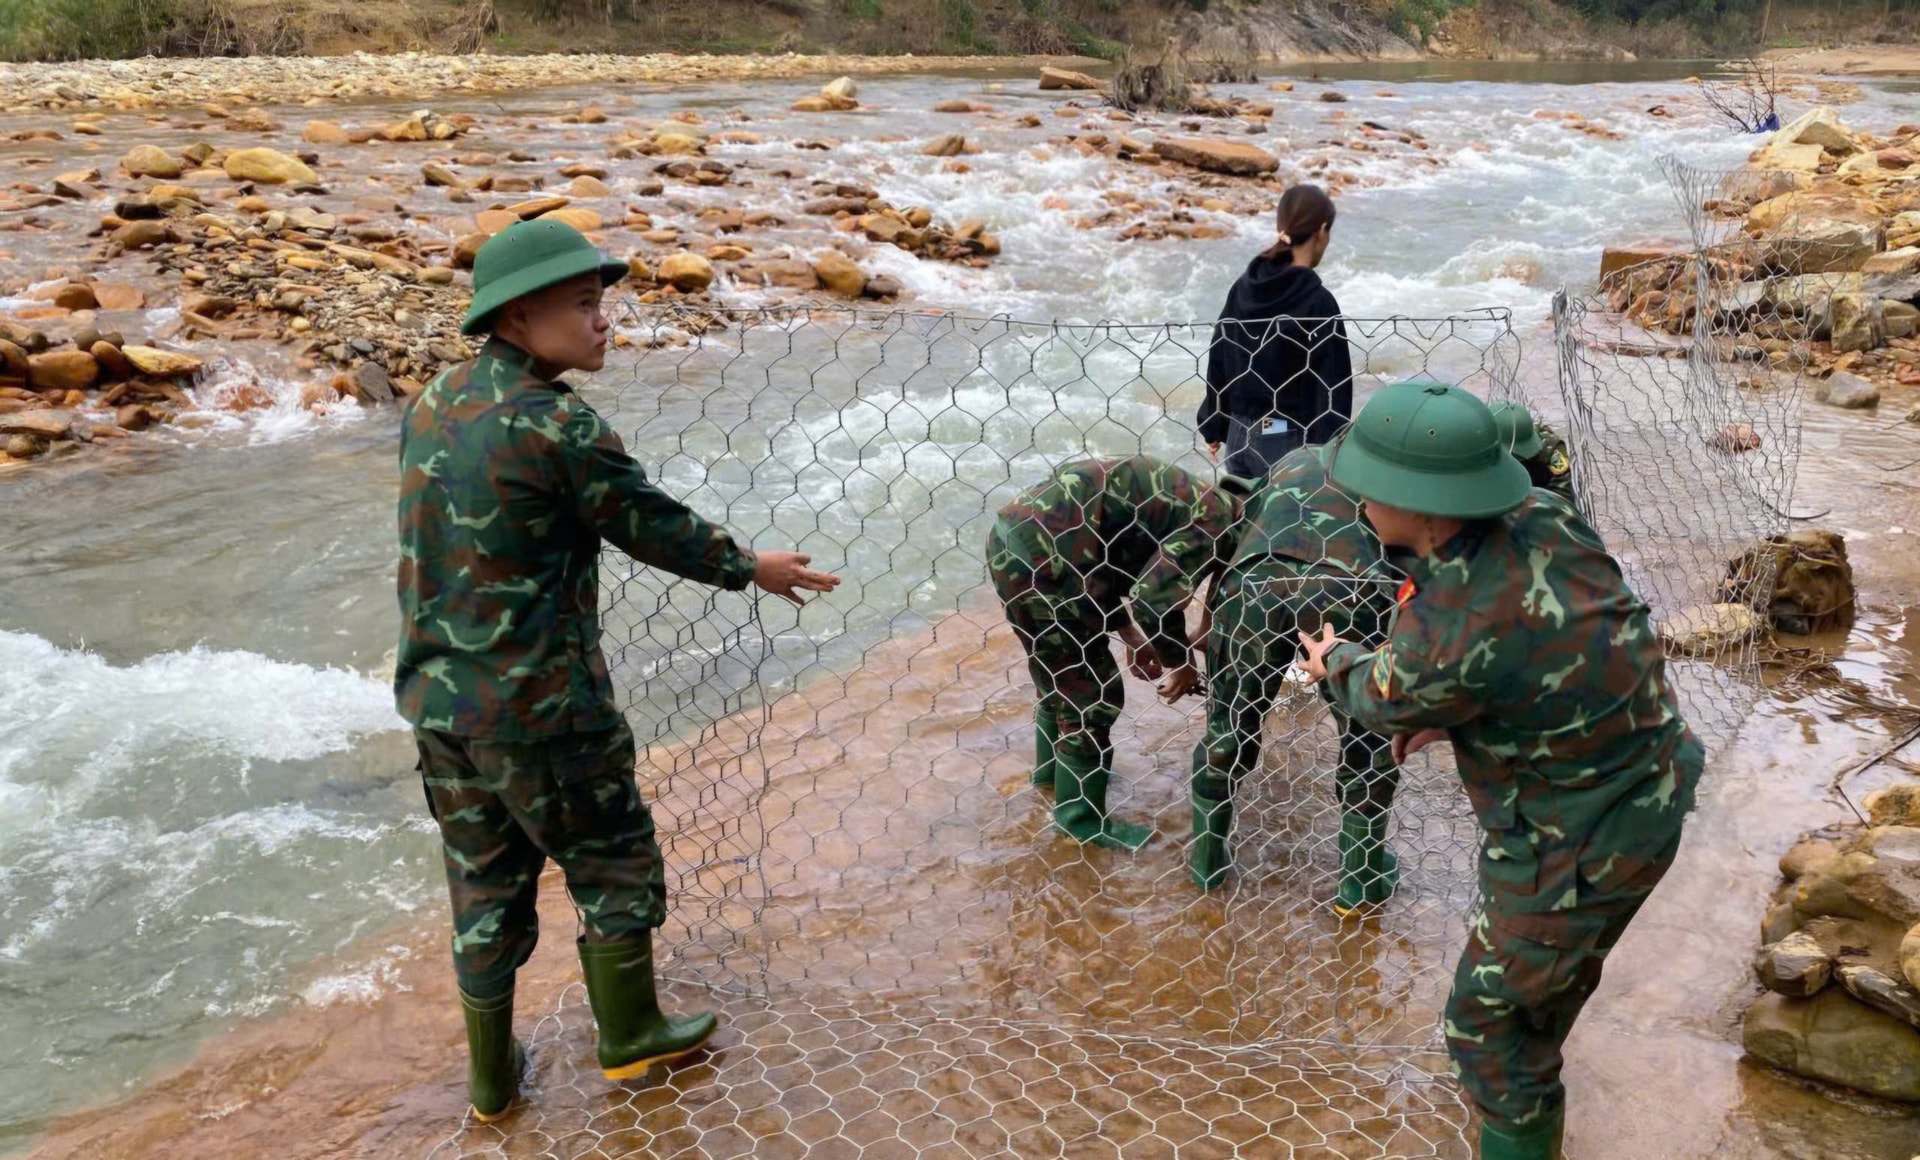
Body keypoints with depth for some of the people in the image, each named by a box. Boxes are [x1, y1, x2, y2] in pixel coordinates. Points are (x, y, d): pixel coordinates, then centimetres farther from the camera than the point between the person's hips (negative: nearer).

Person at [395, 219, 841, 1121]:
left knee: (484, 882, 19)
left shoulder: (433, 407, 3)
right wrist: (751, 568, 6)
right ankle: (628, 1036, 31)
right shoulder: (556, 426, -20)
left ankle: (492, 1077, 31)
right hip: (538, 706, -7)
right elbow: (654, 527, -10)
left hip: (437, 700, 7)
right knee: (612, 861, 15)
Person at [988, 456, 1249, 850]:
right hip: (1040, 556, -10)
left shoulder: (1186, 501, 22)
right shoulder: (1215, 519, -7)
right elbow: (1156, 596, -19)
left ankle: (1053, 767, 51)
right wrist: (1181, 666, -3)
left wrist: (1132, 637, 24)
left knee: (1060, 671, 29)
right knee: (1093, 692, 4)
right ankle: (1081, 814, 19)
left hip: (1012, 536, 10)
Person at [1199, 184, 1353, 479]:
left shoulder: (1244, 287, 3)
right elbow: (1330, 384, -14)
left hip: (1240, 435, 7)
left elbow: (1218, 360, 10)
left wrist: (1214, 427, 20)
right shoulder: (1317, 301, -15)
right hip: (1292, 442, -7)